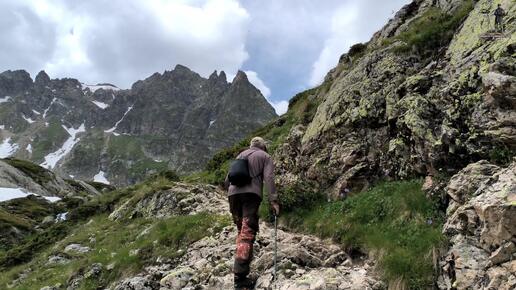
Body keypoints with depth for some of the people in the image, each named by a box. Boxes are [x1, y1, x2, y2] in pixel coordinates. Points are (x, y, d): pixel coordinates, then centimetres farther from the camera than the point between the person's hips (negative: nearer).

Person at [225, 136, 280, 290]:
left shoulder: (241, 154, 28)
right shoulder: (265, 157, 16)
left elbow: (228, 178, 24)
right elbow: (269, 179, -1)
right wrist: (273, 200, -8)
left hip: (233, 193, 5)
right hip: (251, 193, -5)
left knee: (241, 230, 21)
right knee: (247, 233, -9)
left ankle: (243, 260, 27)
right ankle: (240, 276, -17)